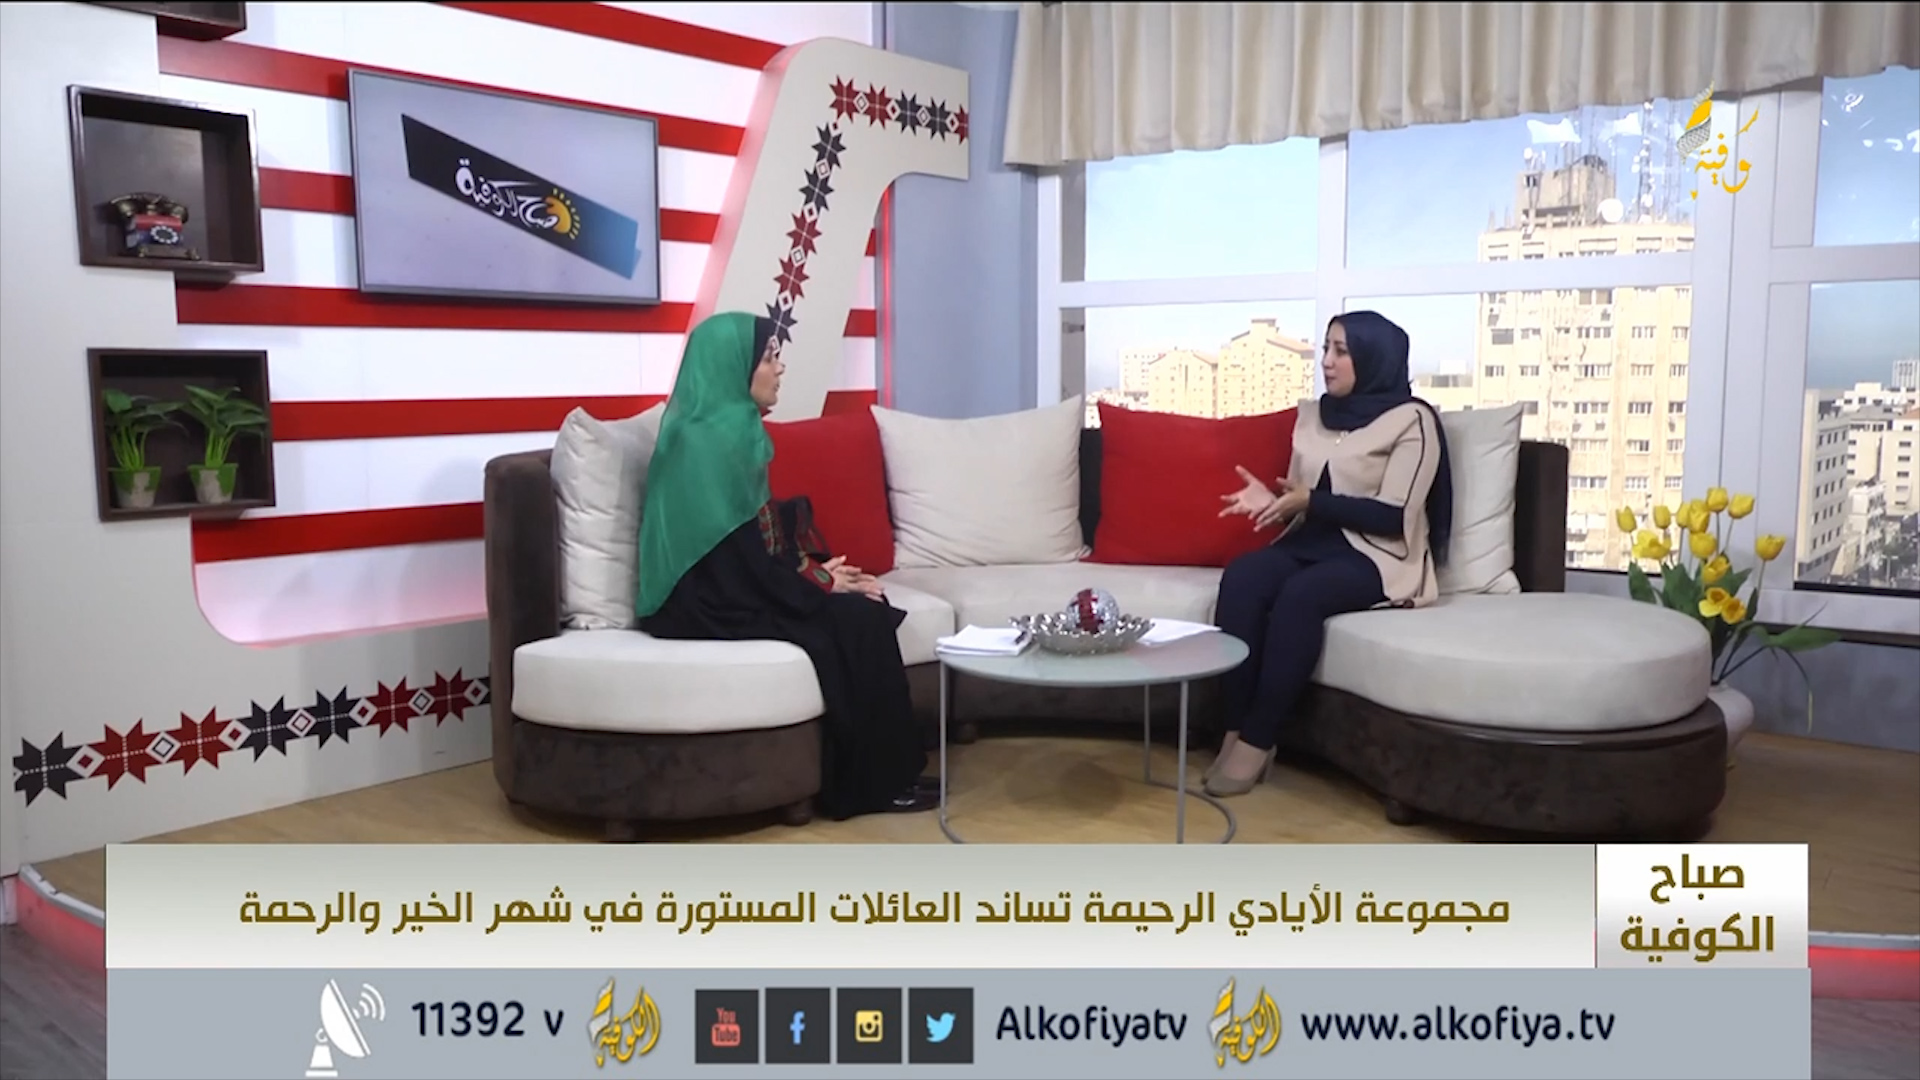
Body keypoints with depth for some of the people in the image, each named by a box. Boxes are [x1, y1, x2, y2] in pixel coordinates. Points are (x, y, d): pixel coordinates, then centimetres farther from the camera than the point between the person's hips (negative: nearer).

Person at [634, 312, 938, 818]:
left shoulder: (723, 426, 11)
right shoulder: (717, 438, -19)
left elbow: (763, 538, 15)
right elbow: (745, 559, -20)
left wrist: (813, 571, 2)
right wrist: (819, 579, -7)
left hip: (728, 591, 9)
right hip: (715, 607, -9)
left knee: (867, 605, 1)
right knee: (859, 620, -11)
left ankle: (880, 771, 5)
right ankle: (878, 783, 1)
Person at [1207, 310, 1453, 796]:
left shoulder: (1411, 420, -5)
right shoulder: (1312, 415, 14)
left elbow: (1394, 516, -13)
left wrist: (1310, 500, -19)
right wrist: (1271, 501, -4)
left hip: (1378, 559, -5)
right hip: (1312, 545, 6)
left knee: (1300, 595, -35)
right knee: (1240, 577, -27)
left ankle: (1257, 740, -25)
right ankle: (1236, 729, -26)